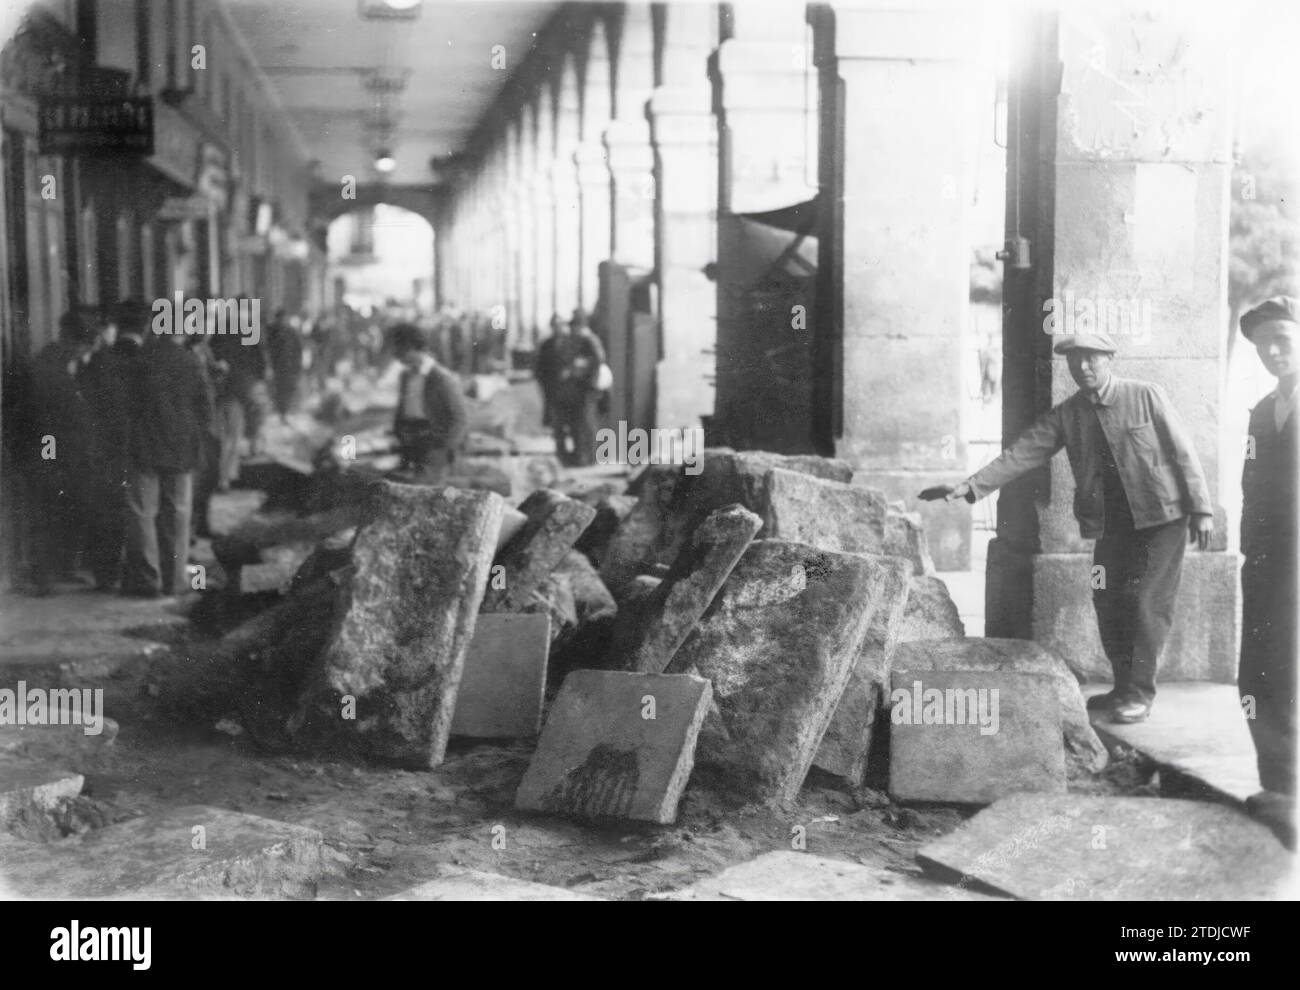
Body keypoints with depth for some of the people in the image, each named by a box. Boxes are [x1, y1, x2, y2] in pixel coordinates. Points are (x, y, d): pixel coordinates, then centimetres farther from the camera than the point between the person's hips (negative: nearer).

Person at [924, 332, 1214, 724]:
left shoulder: (1146, 396, -6)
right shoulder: (1066, 414, 4)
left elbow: (1183, 452, -4)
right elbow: (1022, 454, -2)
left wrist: (1201, 508, -9)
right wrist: (969, 487, -13)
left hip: (1161, 517, -5)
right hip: (1110, 524, 5)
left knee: (1146, 602, -9)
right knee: (1109, 606, 4)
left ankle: (1140, 694, -2)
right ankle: (1124, 688, 18)